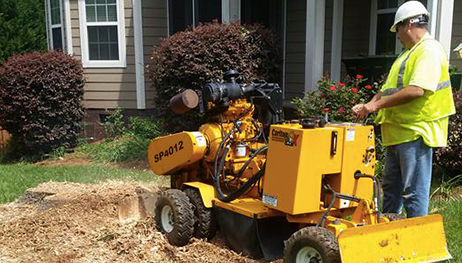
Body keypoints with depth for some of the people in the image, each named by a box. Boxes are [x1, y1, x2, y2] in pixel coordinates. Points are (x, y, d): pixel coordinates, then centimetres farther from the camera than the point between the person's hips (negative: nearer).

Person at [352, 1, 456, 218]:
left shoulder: (429, 51, -12)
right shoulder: (408, 53, 20)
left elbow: (416, 90, -25)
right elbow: (389, 89, 21)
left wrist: (377, 104, -20)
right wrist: (367, 106, 5)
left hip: (415, 134, -10)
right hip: (397, 132, 10)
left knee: (414, 192, -4)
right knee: (391, 187, 18)